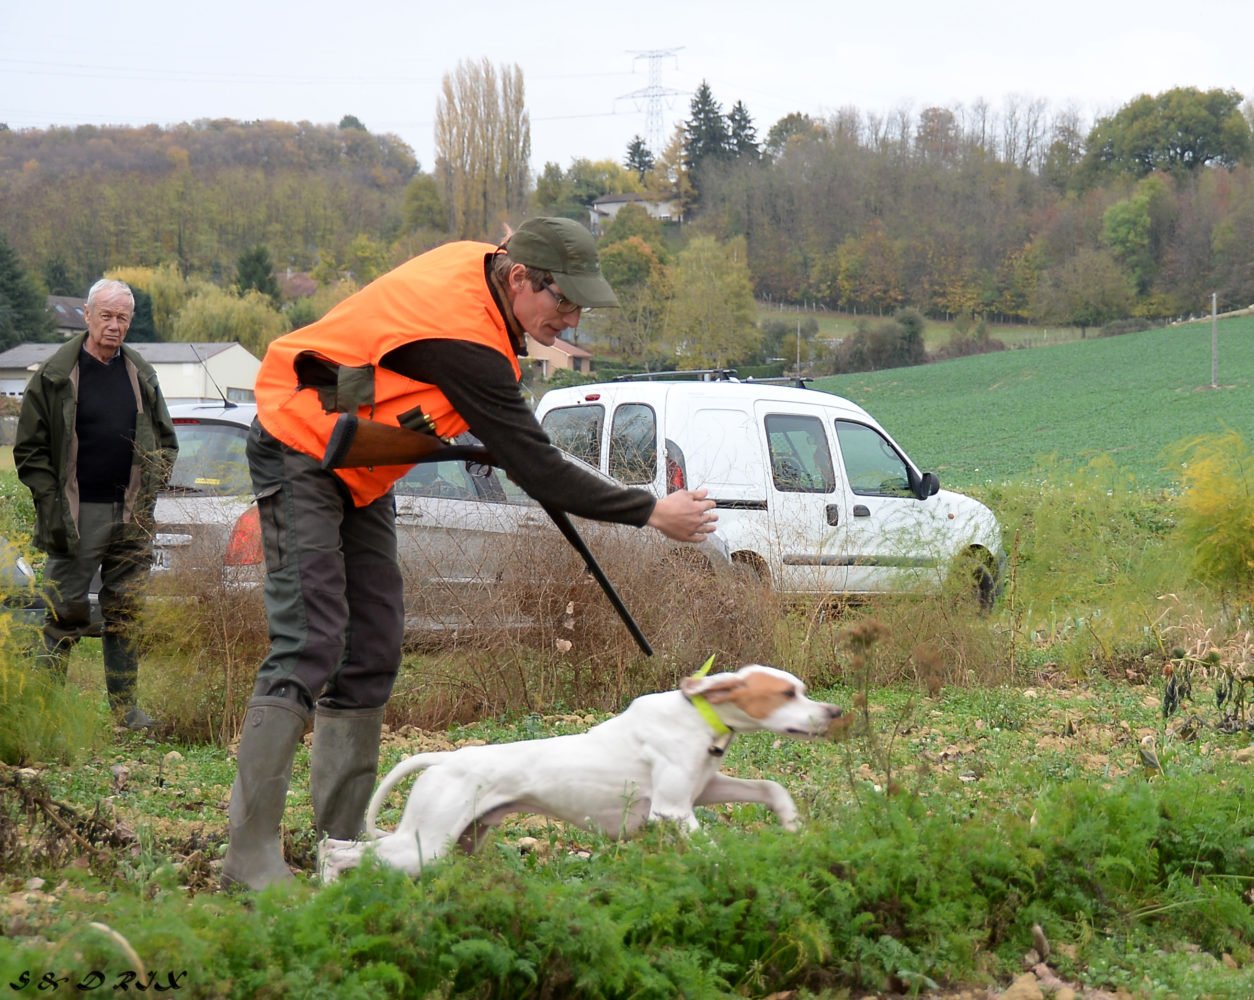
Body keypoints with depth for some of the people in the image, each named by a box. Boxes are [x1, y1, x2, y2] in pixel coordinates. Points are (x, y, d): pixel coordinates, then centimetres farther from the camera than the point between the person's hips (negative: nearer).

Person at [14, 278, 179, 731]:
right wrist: (51, 505, -8)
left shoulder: (141, 375, 10)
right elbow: (29, 449, 0)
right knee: (65, 612, -2)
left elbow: (165, 441, 19)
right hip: (77, 516, -3)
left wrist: (149, 492, 5)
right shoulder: (55, 376, -2)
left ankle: (125, 706, 11)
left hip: (131, 517, 4)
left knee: (125, 613, 6)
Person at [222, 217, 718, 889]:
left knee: (372, 646, 6)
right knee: (308, 644, -18)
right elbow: (534, 468, -28)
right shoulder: (465, 341, -30)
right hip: (299, 451, -10)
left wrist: (504, 437, 5)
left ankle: (341, 838, 9)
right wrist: (652, 513, -22)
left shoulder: (477, 264, -3)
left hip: (358, 468, 10)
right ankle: (250, 857, -19)